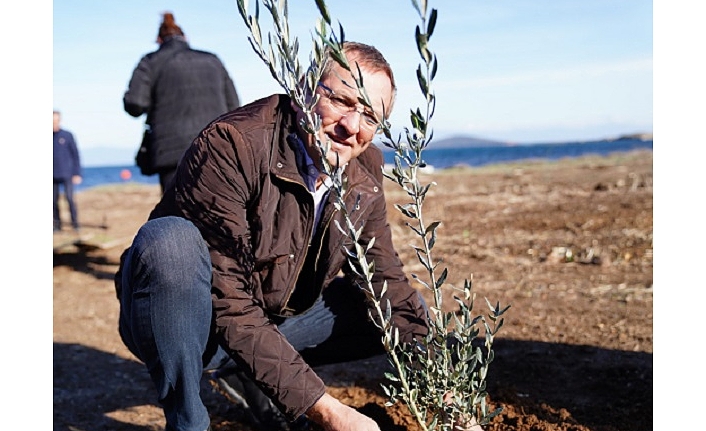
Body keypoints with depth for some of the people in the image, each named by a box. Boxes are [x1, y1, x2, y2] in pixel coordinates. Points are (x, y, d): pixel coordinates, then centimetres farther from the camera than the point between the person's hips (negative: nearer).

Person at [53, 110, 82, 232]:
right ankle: (57, 224, 14)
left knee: (69, 198, -7)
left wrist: (77, 173, -2)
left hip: (66, 174, -2)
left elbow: (75, 155, 2)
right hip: (53, 176, 2)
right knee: (54, 200, 5)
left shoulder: (67, 135, 0)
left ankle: (75, 224, 0)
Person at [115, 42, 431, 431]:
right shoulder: (231, 145, -27)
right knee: (170, 240, -35)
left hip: (277, 318, 6)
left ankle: (250, 376, 11)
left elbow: (383, 276, 0)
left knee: (407, 312, 0)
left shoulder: (366, 168, -6)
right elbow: (227, 306, -30)